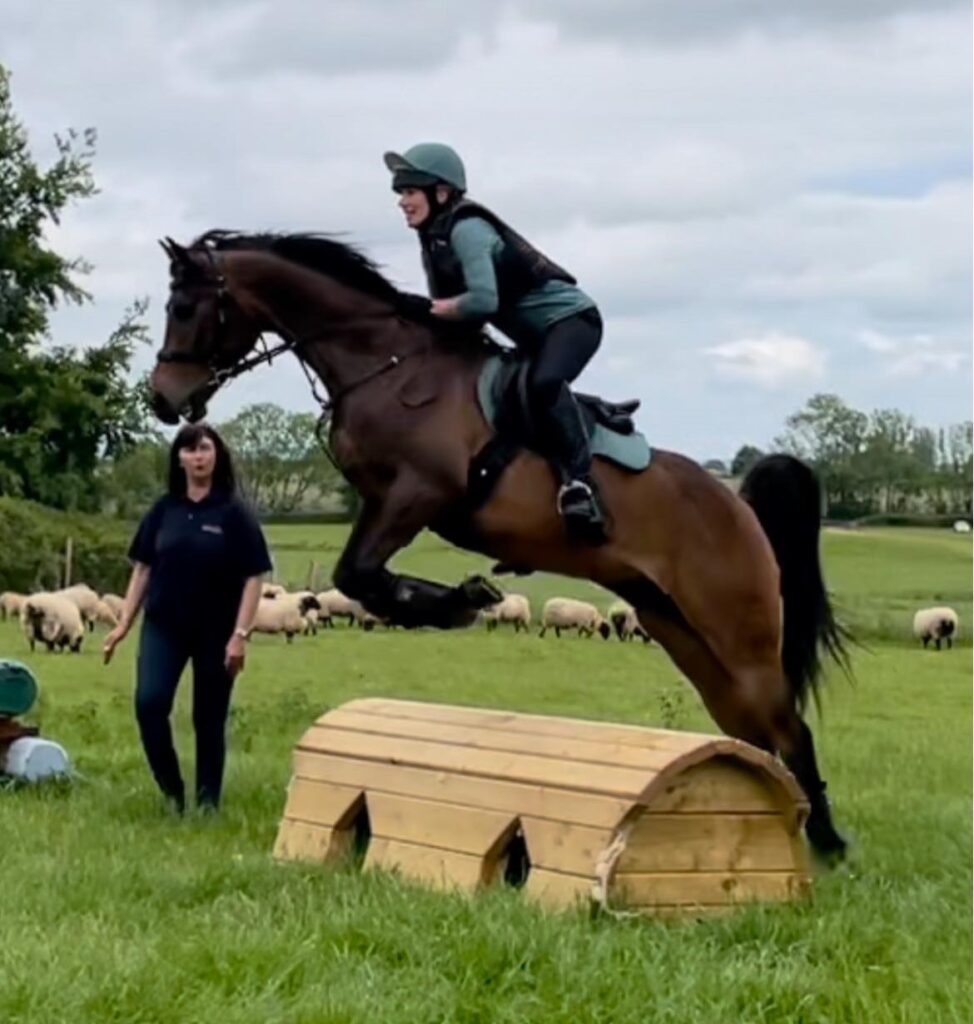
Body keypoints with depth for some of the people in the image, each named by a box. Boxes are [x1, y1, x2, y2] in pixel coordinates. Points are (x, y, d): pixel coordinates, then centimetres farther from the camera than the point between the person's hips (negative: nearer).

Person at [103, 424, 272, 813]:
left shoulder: (234, 512, -5)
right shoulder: (163, 510, 4)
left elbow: (252, 578, -6)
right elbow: (142, 568, 9)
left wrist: (240, 634, -14)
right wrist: (124, 623, 3)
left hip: (215, 632, -2)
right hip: (163, 626, 2)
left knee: (209, 719, 5)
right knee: (149, 703, -16)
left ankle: (207, 802, 18)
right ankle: (171, 789, 2)